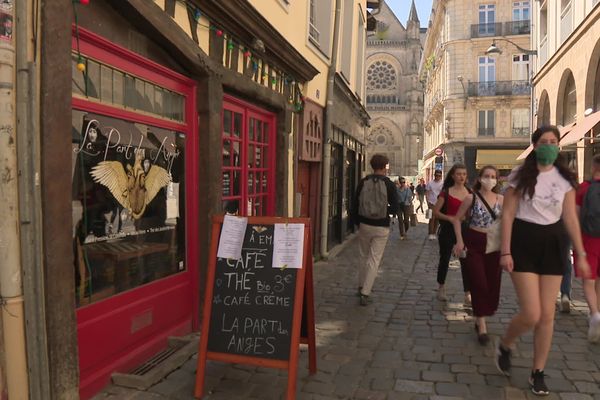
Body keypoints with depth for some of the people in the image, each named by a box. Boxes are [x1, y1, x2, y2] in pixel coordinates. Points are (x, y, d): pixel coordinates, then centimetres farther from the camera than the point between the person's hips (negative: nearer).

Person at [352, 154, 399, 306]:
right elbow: (394, 208, -9)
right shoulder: (389, 184, -8)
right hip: (381, 227, -2)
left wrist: (357, 222, 15)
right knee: (374, 259, 2)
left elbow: (355, 205, 2)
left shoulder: (363, 182, -2)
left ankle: (361, 287, 31)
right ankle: (365, 293, -1)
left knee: (363, 256, 19)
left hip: (365, 225, 3)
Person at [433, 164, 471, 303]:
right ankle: (441, 288, 29)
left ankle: (468, 294, 3)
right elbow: (436, 211, -5)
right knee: (444, 259, 10)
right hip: (448, 229, -2)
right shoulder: (446, 192, -4)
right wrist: (449, 218, -19)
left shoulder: (470, 193, 4)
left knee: (466, 261, -3)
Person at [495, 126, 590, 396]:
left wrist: (581, 254, 1)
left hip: (552, 244, 4)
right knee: (532, 315, -10)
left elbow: (570, 218, 6)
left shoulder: (565, 179, 5)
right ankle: (504, 345, 22)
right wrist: (505, 252, -13)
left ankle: (538, 373, 22)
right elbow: (508, 215, -7)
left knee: (547, 315, 6)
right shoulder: (520, 176, -5)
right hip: (524, 242, -3)